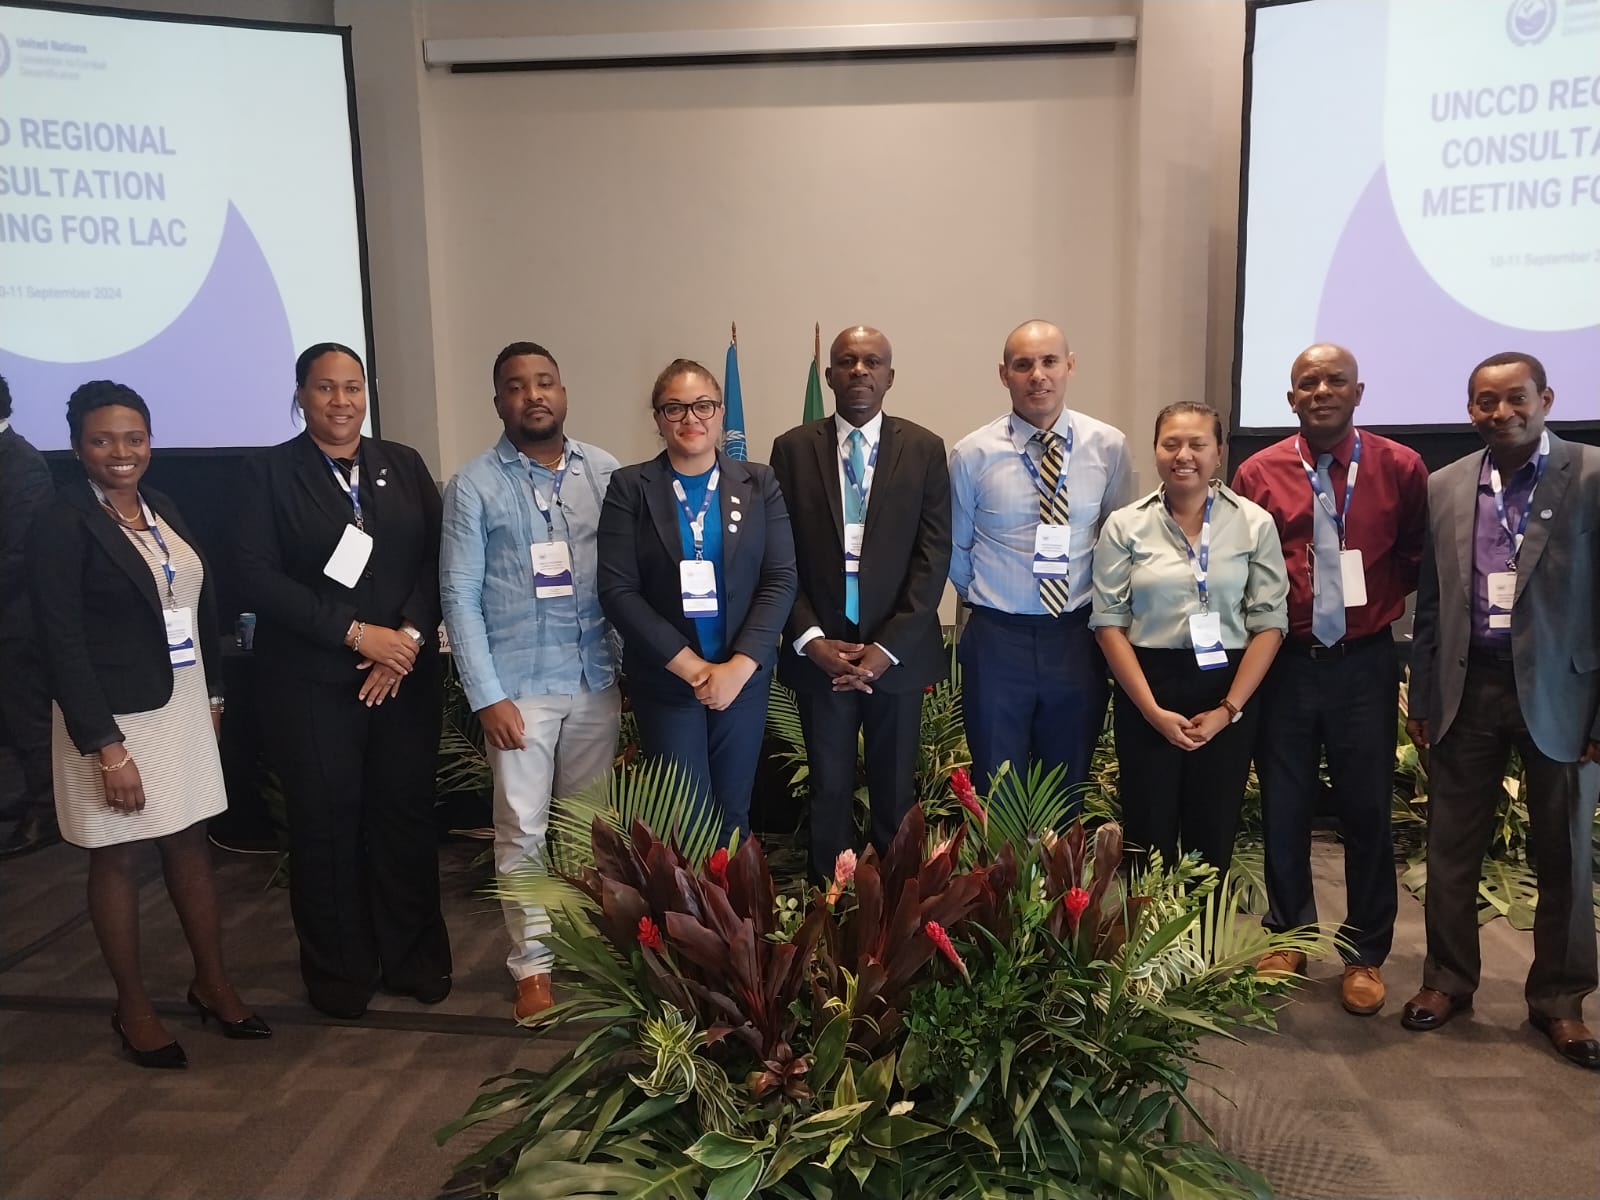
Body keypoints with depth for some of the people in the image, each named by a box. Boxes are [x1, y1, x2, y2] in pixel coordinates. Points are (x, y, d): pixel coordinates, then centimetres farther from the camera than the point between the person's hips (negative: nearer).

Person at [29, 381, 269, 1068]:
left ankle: (212, 983, 29)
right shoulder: (62, 523, -13)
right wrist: (107, 748, -18)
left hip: (183, 707, 6)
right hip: (113, 717, -6)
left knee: (191, 844, 14)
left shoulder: (162, 510, 7)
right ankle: (132, 1007, 24)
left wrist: (213, 697, 10)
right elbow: (63, 643, -16)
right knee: (119, 859, 9)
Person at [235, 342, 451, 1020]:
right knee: (326, 826, 6)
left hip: (404, 676, 2)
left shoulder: (404, 465, 9)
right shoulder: (269, 473, 1)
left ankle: (414, 958, 24)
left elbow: (436, 558, 4)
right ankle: (338, 972, 24)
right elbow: (257, 577, -8)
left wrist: (409, 635, -11)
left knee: (407, 816, 7)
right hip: (312, 684, -2)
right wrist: (356, 633, -13)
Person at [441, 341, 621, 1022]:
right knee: (522, 831, 6)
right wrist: (486, 696, -9)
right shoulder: (474, 486, -3)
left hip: (597, 681, 2)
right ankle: (531, 964, 21)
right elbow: (459, 595, -4)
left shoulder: (606, 473, 3)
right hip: (519, 686, -2)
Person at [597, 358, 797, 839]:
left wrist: (739, 666, -14)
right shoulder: (629, 487, -3)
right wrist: (690, 666, -14)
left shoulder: (759, 483, 2)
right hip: (665, 681, -1)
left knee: (732, 814, 12)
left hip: (745, 676, 2)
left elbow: (781, 579, -4)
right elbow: (617, 589, -10)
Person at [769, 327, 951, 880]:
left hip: (897, 652, 0)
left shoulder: (924, 449, 1)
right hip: (819, 652, 0)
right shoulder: (793, 448, 2)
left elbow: (933, 554, -4)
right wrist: (811, 640, -10)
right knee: (829, 792, 9)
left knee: (895, 794, 10)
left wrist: (888, 647, -11)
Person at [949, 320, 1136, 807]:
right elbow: (954, 548, 6)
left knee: (1069, 793, 16)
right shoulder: (972, 454, -7)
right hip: (997, 640, -1)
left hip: (1078, 638, 2)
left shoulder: (1109, 446, -2)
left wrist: (1100, 608, 10)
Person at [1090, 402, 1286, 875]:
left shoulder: (1254, 523, 1)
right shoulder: (1125, 525, -1)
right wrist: (1153, 710, -10)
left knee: (1213, 839, 10)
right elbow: (1109, 622, -3)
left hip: (1228, 692, 1)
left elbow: (1269, 622, -1)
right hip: (1145, 691, 0)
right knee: (1149, 838, 6)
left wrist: (1228, 709, -9)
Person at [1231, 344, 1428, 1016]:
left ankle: (1365, 955, 23)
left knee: (1367, 810, 6)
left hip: (1364, 663, 0)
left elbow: (1419, 557, 10)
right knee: (1283, 806, 9)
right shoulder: (1258, 474, -1)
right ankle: (1288, 936, 29)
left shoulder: (1401, 469, -1)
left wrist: (1378, 601, 0)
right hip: (1284, 661, 1)